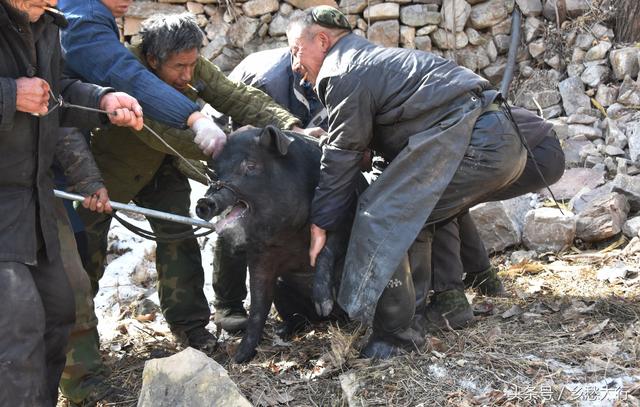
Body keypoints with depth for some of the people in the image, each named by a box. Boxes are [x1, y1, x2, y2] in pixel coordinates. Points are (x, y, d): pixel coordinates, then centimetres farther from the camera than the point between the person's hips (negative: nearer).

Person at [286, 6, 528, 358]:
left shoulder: (343, 74, -3)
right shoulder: (375, 59, 28)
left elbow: (342, 157, -2)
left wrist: (320, 224, 6)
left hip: (469, 140, -10)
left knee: (381, 217, -8)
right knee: (414, 213, 22)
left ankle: (396, 335, -4)